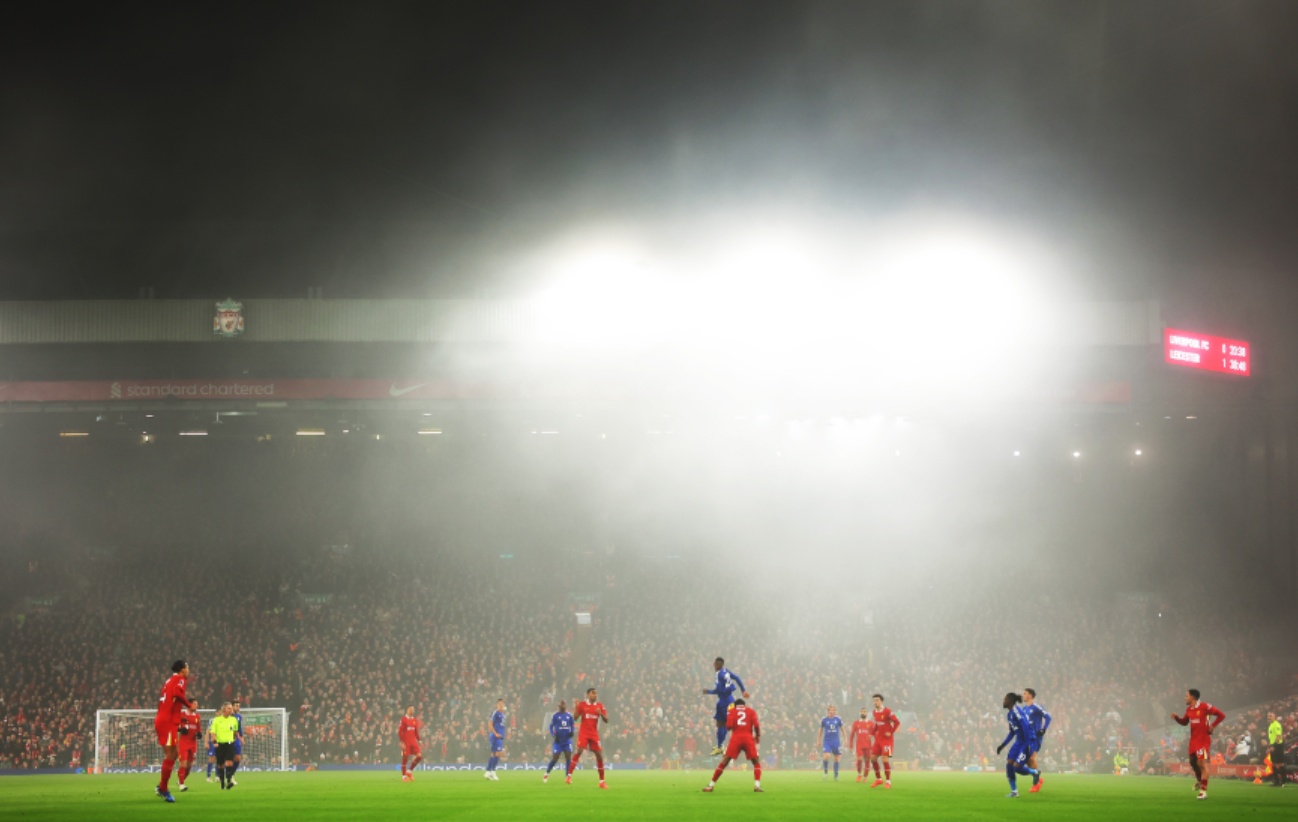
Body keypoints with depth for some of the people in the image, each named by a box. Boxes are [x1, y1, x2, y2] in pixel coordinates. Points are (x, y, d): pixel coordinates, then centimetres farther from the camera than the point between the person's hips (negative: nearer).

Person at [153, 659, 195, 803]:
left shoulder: (170, 680, 20)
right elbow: (177, 693, -27)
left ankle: (161, 786, 16)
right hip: (168, 722, -10)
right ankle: (164, 789, -7)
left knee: (173, 754, 16)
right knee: (170, 755, -8)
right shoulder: (179, 679, -6)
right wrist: (189, 705, -14)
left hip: (162, 720, 10)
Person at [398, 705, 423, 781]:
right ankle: (404, 776, 10)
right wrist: (402, 742, -16)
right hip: (406, 742, -5)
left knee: (419, 756, -6)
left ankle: (410, 770, 11)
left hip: (413, 742, 5)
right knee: (405, 758, -1)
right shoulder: (403, 719, -7)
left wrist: (419, 741, 11)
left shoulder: (415, 720, 11)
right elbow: (400, 731, -10)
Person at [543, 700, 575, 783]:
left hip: (567, 740, 3)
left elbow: (572, 726, 15)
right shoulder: (555, 716, -3)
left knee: (568, 757, -6)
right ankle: (547, 774, 19)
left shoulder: (569, 716, 5)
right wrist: (554, 735, -15)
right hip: (558, 740, -3)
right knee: (554, 759, -1)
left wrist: (571, 732, -5)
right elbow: (551, 727, 0)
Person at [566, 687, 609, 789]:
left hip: (594, 734, 3)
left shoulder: (600, 706, 6)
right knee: (579, 751, -20)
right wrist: (577, 707, -20)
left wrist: (601, 714, -17)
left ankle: (602, 781, 8)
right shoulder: (582, 705, -1)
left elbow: (606, 720, 3)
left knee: (599, 755, -1)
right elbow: (575, 717, -5)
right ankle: (569, 776, -13)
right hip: (583, 732, -3)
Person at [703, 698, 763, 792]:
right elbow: (756, 725, -1)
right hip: (748, 737, 0)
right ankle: (757, 786, -6)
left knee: (724, 762, 5)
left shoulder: (732, 711, 15)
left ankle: (711, 785, 4)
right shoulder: (751, 711, 16)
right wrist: (758, 736, 13)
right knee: (756, 762, 12)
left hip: (736, 738, 0)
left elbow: (729, 726, 0)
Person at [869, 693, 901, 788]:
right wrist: (874, 733, 8)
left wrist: (891, 732, -16)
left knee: (885, 759, -12)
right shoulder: (875, 712, 7)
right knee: (873, 758, 4)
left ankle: (888, 781, -2)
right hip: (878, 739, 7)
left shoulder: (887, 711, -15)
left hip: (886, 739, -7)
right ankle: (878, 779, 19)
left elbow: (897, 722, -15)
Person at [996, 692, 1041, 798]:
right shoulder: (1009, 714, 13)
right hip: (1019, 742, 9)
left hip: (1027, 742, -9)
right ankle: (1014, 791, 8)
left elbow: (1026, 726, -25)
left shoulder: (1016, 711, -17)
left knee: (1017, 767, -12)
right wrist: (1003, 745, 20)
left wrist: (1028, 745, -27)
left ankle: (1035, 773, 16)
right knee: (1009, 764, -1)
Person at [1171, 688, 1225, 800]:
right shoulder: (1189, 709, 8)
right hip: (1193, 739, 8)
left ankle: (1204, 791, -10)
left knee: (1202, 763, -12)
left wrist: (1212, 726, -14)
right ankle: (1199, 780, 46)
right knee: (1193, 762, 19)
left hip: (1203, 739, -8)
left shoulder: (1204, 707, -15)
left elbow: (1221, 715, -11)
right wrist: (1176, 718, 1)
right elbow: (1184, 722, 20)